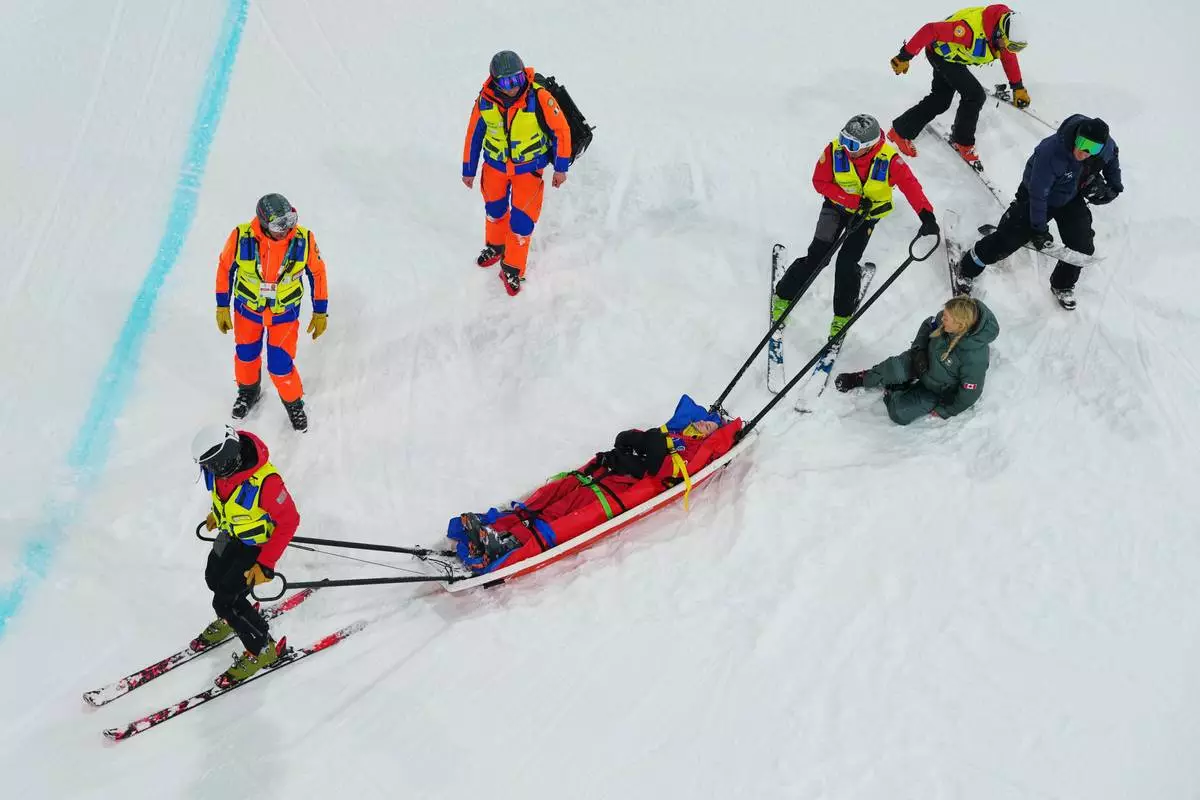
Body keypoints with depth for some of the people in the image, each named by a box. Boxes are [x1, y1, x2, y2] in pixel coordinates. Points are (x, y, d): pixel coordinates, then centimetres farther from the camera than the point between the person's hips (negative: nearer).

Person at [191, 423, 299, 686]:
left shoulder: (265, 481, -42)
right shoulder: (225, 462, -22)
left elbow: (289, 521, -28)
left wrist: (265, 564, -26)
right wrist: (218, 513, 21)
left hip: (258, 544, -8)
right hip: (232, 533, 8)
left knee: (225, 601, -2)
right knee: (214, 578, 27)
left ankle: (263, 649, 20)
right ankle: (233, 618, 59)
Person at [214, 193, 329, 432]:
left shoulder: (304, 240, -26)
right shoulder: (241, 237, -26)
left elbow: (317, 272, -8)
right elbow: (225, 267, -8)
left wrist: (320, 312, -2)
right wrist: (222, 306, -1)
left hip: (285, 312, -1)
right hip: (247, 307, 1)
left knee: (279, 365, -1)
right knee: (246, 354, 21)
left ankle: (294, 403, 31)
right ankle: (248, 392, 53)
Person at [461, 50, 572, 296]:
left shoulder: (539, 98, -27)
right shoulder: (485, 101, -19)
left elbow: (561, 130, -15)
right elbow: (474, 133, -2)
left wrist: (561, 167, -9)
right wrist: (469, 170, 5)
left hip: (528, 169, -3)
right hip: (495, 165, 3)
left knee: (522, 220, -2)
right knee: (495, 210, 24)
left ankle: (513, 269, 19)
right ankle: (496, 245, 53)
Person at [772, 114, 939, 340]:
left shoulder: (888, 159, -29)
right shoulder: (835, 150, -26)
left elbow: (910, 185, -29)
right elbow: (820, 181, -17)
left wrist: (927, 215, -43)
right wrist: (853, 200, -26)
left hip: (868, 213, -1)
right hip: (837, 205, 1)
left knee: (847, 262, -10)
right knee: (818, 255, -10)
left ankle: (842, 316, 11)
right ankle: (784, 296, 12)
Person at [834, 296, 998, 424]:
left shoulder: (975, 357, -40)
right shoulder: (946, 321, -23)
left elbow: (970, 393, -26)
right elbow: (929, 325, 2)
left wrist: (945, 411, -13)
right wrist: (919, 348, -12)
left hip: (940, 391, -4)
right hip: (924, 363, 4)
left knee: (899, 414, -15)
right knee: (893, 368, -21)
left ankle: (892, 393, 16)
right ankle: (861, 378, 8)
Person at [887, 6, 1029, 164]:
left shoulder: (1005, 35, -18)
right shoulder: (972, 29, -41)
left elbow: (1009, 56, 4)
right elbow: (930, 31, -37)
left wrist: (1018, 88, 7)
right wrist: (905, 57, -32)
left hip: (953, 57, 8)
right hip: (941, 54, -8)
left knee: (940, 101, 14)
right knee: (975, 95, -13)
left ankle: (900, 131, 27)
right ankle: (963, 142, 5)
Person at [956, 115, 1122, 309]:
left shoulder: (1107, 146, -23)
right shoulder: (1051, 153, -40)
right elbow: (1038, 193, -28)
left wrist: (1114, 187, -1)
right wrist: (1039, 228, -22)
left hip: (1072, 199, 5)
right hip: (1036, 196, -5)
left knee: (1083, 247, -1)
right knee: (1007, 239, -7)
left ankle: (1062, 286, 28)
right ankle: (967, 270, 17)